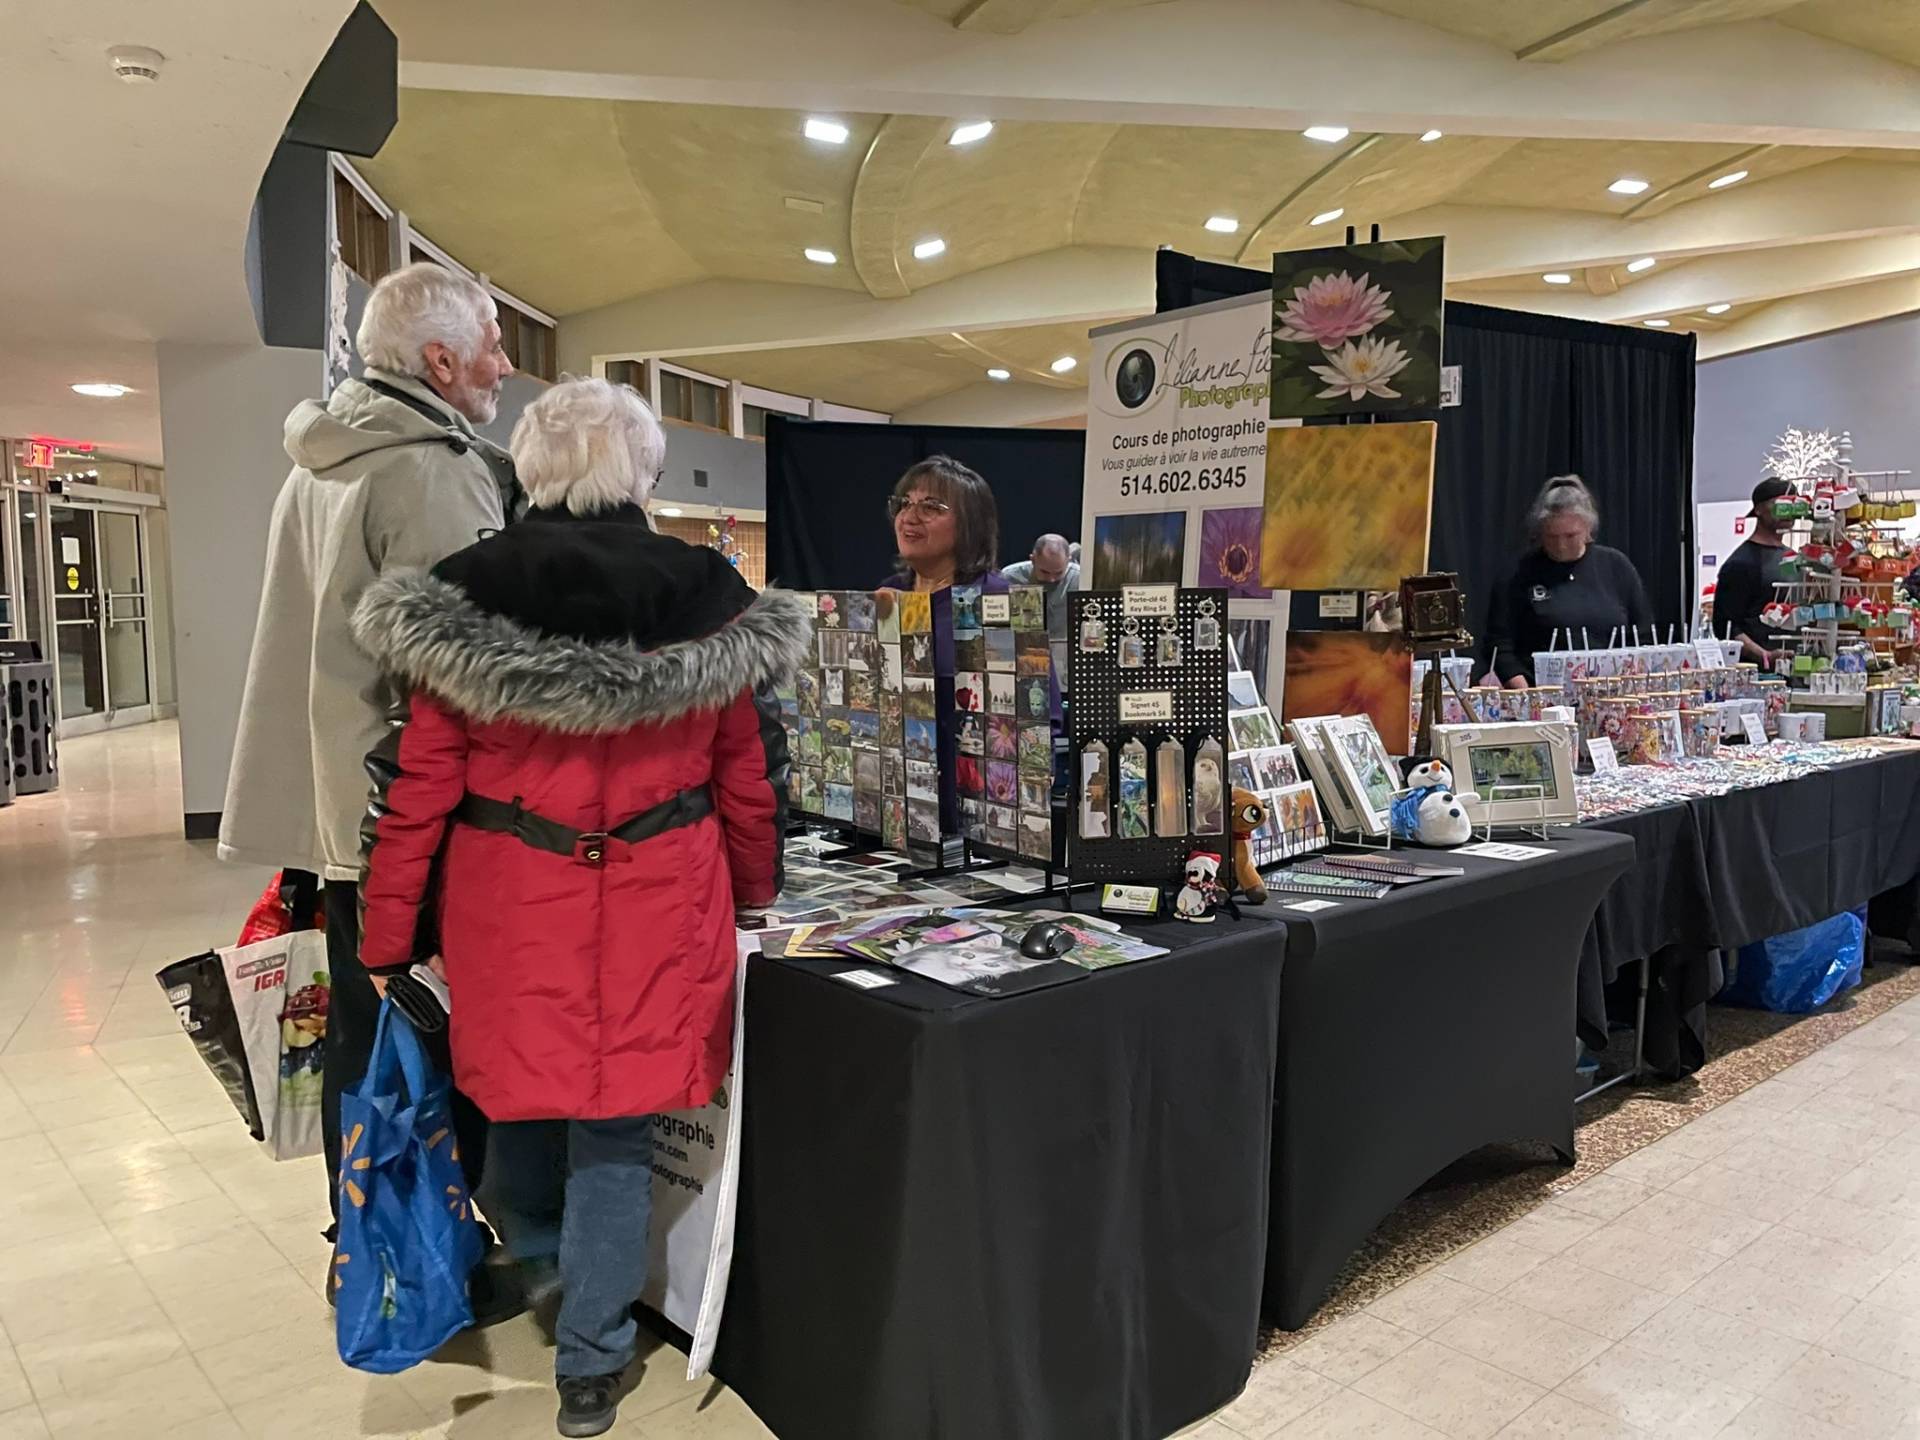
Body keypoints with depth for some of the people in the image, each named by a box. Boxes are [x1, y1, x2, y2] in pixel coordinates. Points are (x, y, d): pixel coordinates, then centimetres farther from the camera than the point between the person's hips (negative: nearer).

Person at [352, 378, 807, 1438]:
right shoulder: (711, 602, -7)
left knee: (520, 1083, 24)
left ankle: (533, 1258, 52)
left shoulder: (463, 597, -7)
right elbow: (750, 780, 0)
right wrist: (755, 895, 16)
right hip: (658, 906, 0)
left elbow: (416, 787, -4)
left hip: (507, 902, 1)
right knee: (615, 1128, 13)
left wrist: (386, 938, 5)